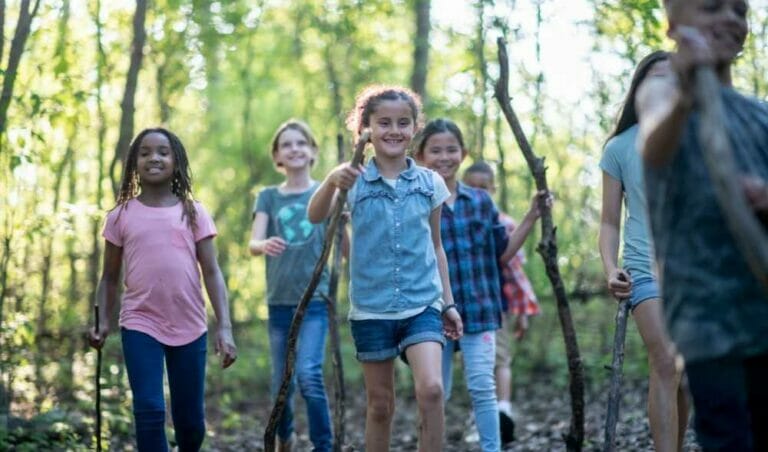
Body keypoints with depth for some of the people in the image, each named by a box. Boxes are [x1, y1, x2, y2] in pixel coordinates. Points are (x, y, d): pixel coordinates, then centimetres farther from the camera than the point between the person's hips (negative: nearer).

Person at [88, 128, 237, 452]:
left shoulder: (193, 212, 4)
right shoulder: (121, 216, 4)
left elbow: (211, 272, 1)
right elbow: (110, 277, 10)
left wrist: (224, 326, -8)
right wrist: (102, 322, -4)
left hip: (189, 327, 1)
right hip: (140, 325, -1)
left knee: (191, 420, 8)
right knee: (149, 412, -13)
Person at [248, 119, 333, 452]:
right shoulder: (269, 197, 7)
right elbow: (253, 244, -6)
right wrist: (265, 245, -30)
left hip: (315, 300, -2)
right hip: (279, 302, 2)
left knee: (309, 375, -20)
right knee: (281, 383, 9)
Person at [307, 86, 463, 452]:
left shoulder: (430, 183, 3)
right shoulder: (355, 180, -3)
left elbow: (435, 246, 12)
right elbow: (315, 216, -20)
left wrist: (448, 302, 11)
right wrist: (331, 181, -40)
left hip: (422, 305, 1)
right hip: (371, 309, 0)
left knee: (431, 389, -19)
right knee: (380, 405, 8)